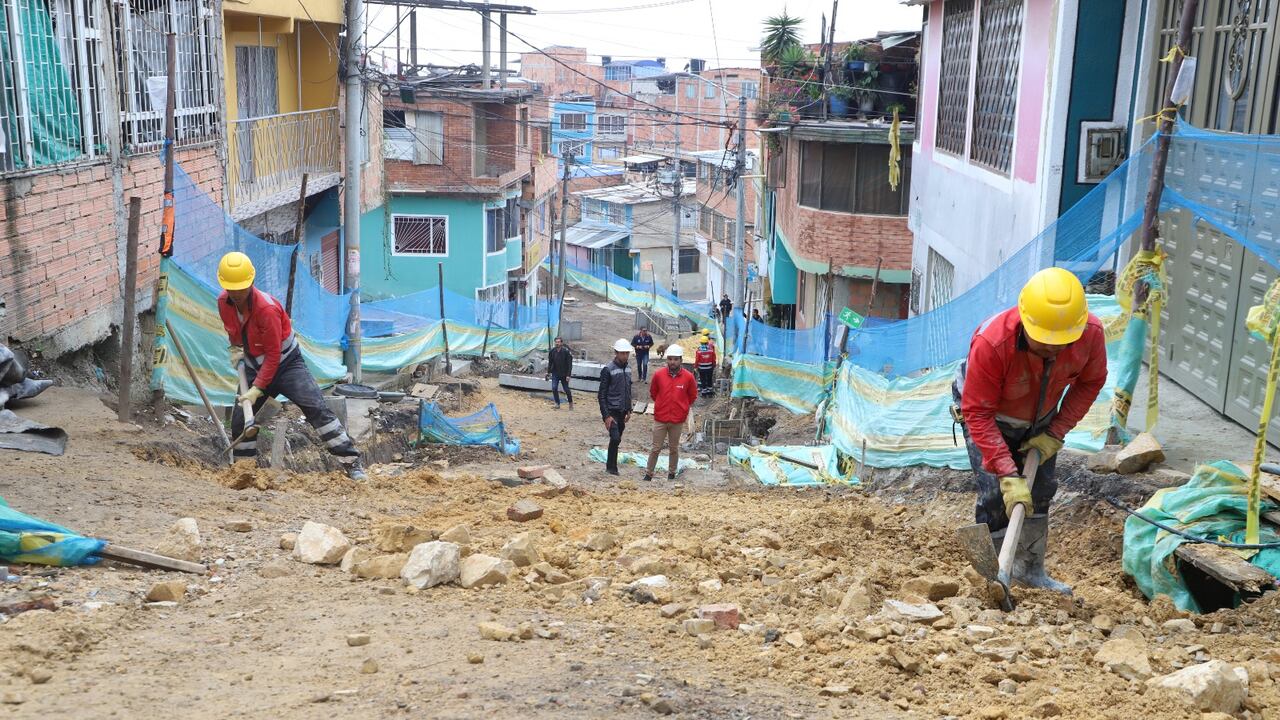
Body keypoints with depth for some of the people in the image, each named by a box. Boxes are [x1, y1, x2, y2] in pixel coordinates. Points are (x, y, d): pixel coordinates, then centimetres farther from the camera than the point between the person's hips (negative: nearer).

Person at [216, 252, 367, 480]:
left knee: (316, 408, -21)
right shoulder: (223, 302, -8)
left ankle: (352, 462, -21)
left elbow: (273, 356, -25)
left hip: (286, 364, -7)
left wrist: (257, 389, -25)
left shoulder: (266, 308, -29)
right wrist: (236, 348, 0)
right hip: (254, 367, 7)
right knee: (240, 420, 5)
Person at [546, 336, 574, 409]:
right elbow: (550, 363, 8)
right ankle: (557, 404, 4)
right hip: (555, 374, 3)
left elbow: (570, 364, -12)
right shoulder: (552, 351, -2)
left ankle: (570, 403, 27)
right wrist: (548, 373, 4)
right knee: (554, 388, -9)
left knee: (566, 389, 6)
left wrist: (568, 375, -17)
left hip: (564, 374, -3)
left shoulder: (566, 351, -14)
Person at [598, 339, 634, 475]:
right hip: (611, 412, -6)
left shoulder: (627, 369, 10)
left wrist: (629, 410, 16)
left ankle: (610, 464, 22)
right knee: (615, 438, -15)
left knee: (617, 439, 10)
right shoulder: (608, 370, -11)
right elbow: (602, 395, -12)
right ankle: (612, 467, -3)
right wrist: (606, 415, -16)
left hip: (622, 412, 6)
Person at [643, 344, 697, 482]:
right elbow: (653, 393, 11)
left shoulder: (688, 377, -8)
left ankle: (672, 473, 26)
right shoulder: (658, 375, -7)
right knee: (656, 449, 5)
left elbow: (692, 396, 8)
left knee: (674, 448, 12)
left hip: (678, 420, 0)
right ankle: (648, 474, 14)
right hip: (660, 419, 0)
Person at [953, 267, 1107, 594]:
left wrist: (1055, 434, -13)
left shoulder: (1091, 333, -29)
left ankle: (1031, 570, 28)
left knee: (1041, 490, 10)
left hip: (1039, 420, 4)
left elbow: (1090, 382, -8)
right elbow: (978, 414, -35)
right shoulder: (990, 343, -42)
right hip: (990, 418, -4)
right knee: (996, 495, -13)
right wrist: (1008, 475, -39)